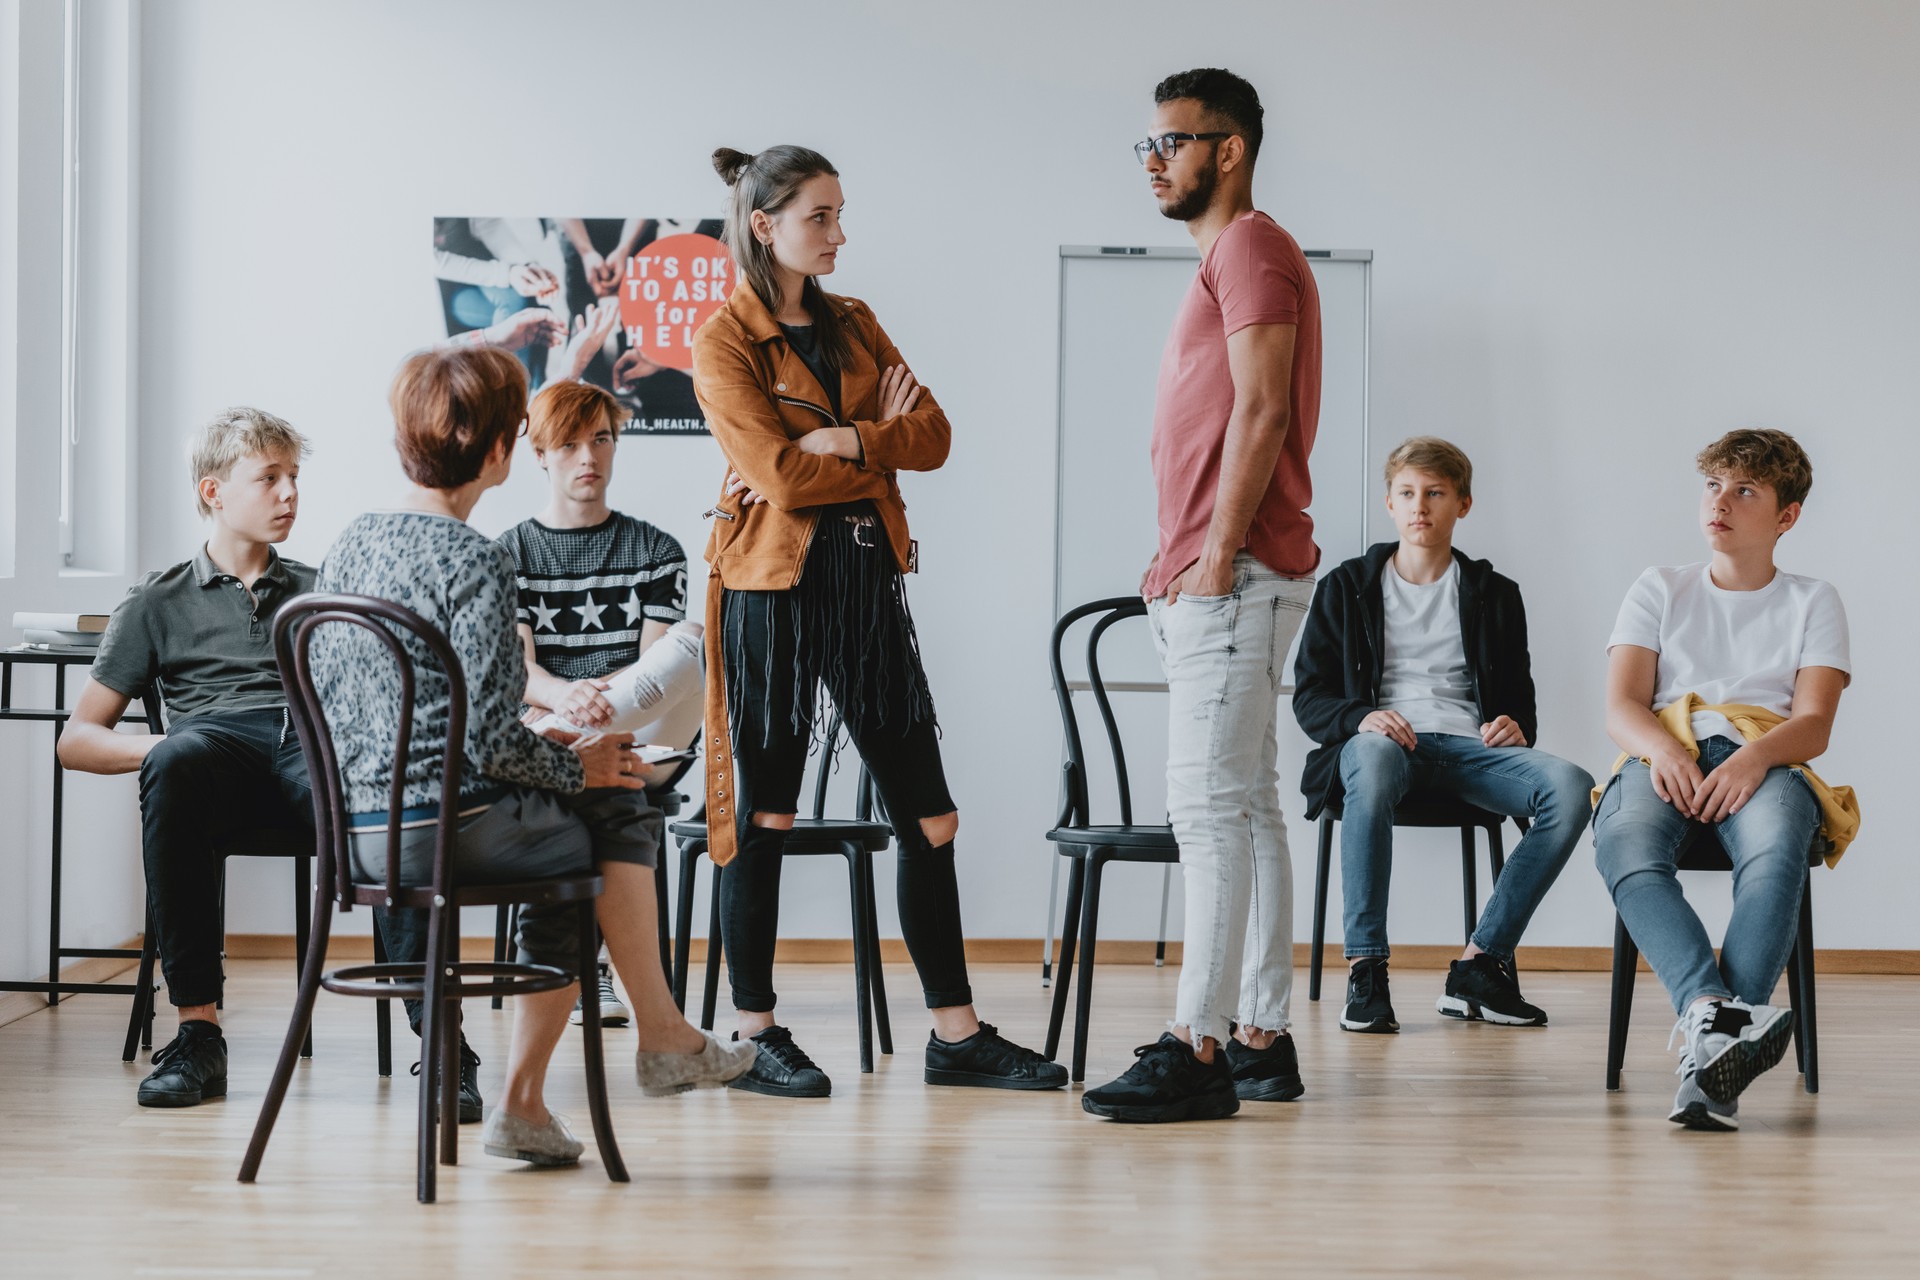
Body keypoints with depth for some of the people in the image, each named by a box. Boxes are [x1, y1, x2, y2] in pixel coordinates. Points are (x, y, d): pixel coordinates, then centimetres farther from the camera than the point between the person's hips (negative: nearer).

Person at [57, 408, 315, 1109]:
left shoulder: (321, 591, 31)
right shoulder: (159, 602, 25)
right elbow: (77, 739, 19)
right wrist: (158, 747, -4)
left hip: (318, 746, 1)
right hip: (215, 743, 0)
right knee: (177, 763, -41)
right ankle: (196, 1029, -38)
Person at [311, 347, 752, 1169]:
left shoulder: (350, 545, 8)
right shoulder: (475, 561, -16)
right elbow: (491, 738, -21)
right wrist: (575, 767, 0)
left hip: (358, 832, 8)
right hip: (449, 828, -8)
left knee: (572, 841, 25)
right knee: (609, 815, 16)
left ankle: (524, 1102, 22)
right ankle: (665, 1040, 31)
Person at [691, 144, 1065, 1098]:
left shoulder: (853, 325, 15)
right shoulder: (723, 341, -4)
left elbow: (934, 435, 4)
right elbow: (778, 472, -16)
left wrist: (841, 441, -10)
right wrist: (879, 441, -5)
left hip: (868, 579, 6)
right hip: (775, 583, -6)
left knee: (927, 813, 5)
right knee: (765, 814, 2)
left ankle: (955, 1035, 11)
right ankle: (757, 1039, 12)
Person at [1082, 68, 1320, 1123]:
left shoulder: (1250, 246, -7)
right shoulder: (1226, 257, 24)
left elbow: (1262, 412, -17)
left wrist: (1218, 554, -19)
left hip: (1236, 576, -11)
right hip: (1210, 579, 11)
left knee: (1211, 805, -14)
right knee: (1245, 807, 10)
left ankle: (1197, 1050, -16)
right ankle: (1260, 1038, 13)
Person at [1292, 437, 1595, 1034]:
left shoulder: (1494, 595, 22)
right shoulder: (1346, 588, 17)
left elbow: (1520, 696, 23)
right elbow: (1309, 698, 10)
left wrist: (1515, 728, -4)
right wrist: (1360, 718, -13)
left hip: (1468, 747, 2)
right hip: (1381, 738, -2)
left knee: (1570, 787, -30)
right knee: (1373, 759, -43)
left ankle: (1480, 964, -23)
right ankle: (1365, 969, -37)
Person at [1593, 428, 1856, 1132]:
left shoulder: (1813, 602, 20)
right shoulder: (1658, 591, 24)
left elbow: (1813, 725, 5)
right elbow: (1621, 706, 9)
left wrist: (1753, 759, -19)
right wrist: (1664, 749, -16)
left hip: (1766, 763, -1)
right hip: (1663, 755, 1)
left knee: (1775, 847, -40)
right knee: (1625, 846, -38)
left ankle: (1708, 1054, -54)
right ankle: (1712, 1010, -57)